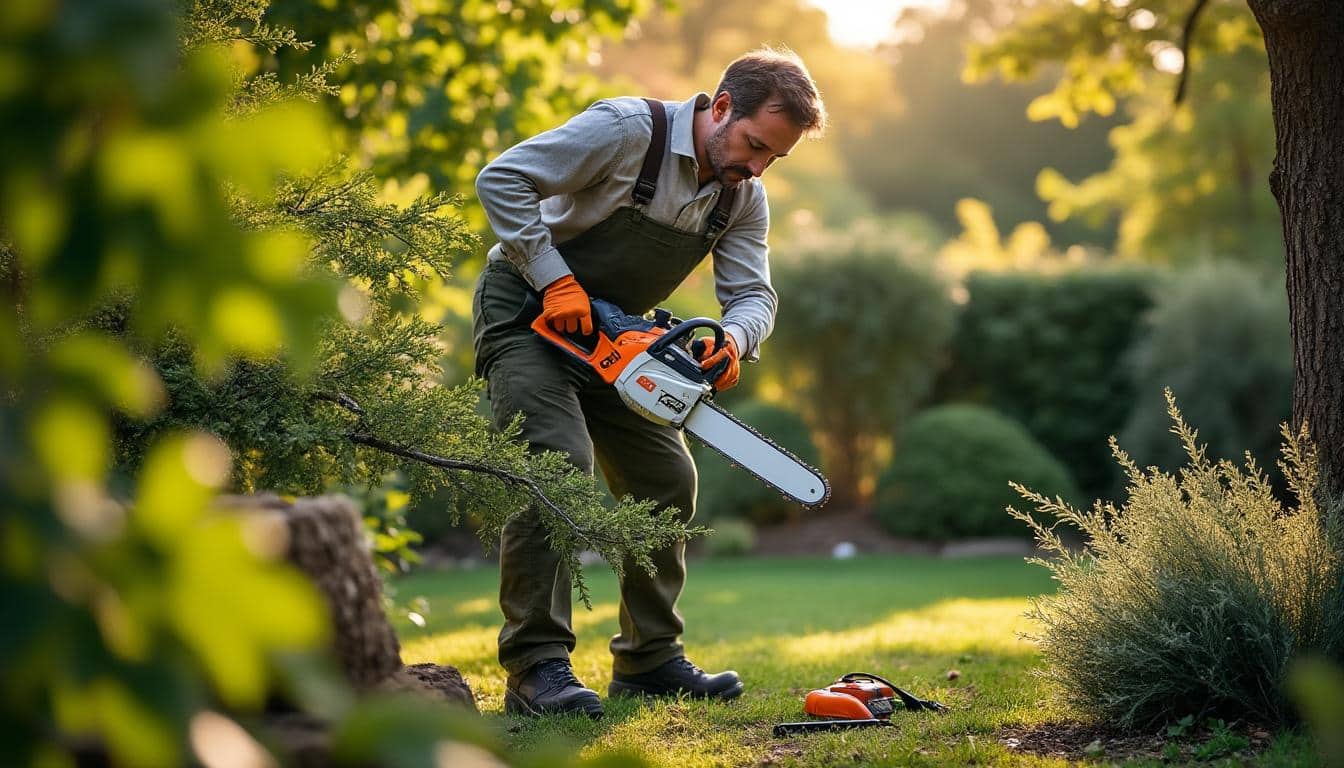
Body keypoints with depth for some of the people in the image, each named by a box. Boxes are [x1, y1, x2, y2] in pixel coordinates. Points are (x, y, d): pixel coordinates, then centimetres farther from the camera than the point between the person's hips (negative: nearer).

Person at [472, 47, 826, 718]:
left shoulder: (745, 197, -4)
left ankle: (648, 660, 16)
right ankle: (535, 668, -20)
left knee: (668, 481, 5)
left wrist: (734, 339, -27)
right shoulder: (627, 129, -25)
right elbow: (502, 180, -26)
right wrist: (556, 281, -29)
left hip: (610, 336, 8)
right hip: (526, 316, -7)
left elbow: (752, 293, -4)